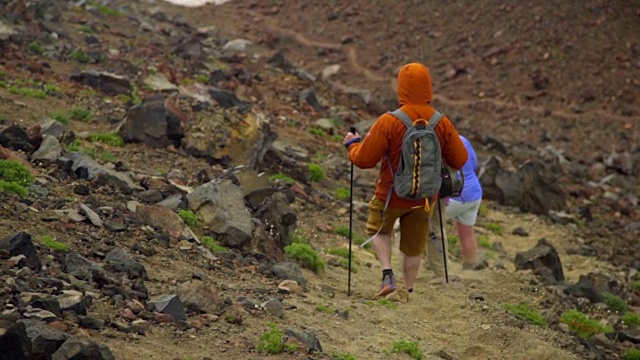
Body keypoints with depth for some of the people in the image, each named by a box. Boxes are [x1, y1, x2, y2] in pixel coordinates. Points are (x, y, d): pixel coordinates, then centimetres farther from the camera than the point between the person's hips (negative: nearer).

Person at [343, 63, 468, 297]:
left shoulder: (389, 122, -22)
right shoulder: (442, 123, -11)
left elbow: (364, 159, -18)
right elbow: (459, 160, -2)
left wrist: (352, 145, 4)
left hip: (391, 195, -3)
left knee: (378, 230, 24)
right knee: (413, 247, 19)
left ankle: (387, 274, 5)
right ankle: (408, 291, 27)